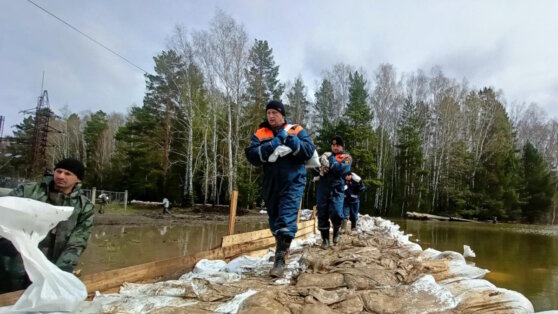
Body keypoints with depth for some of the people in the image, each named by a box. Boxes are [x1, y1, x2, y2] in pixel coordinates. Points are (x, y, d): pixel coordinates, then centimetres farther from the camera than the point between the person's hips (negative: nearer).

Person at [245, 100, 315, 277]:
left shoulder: (297, 131, 2)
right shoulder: (260, 134, 6)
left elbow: (309, 151, -10)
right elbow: (251, 156, -7)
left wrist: (290, 139, -19)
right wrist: (270, 146, -20)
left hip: (293, 183, -3)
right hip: (271, 185, 4)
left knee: (287, 220, -13)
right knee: (274, 220, 15)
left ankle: (280, 259, -11)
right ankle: (282, 248, 36)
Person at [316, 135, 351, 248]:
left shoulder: (346, 157, 10)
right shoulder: (326, 155, 22)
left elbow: (343, 168, -9)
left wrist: (329, 163, -18)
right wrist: (321, 159, -11)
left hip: (337, 189, -3)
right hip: (323, 188, 3)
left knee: (335, 213, -15)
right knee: (322, 214, 0)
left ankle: (336, 231, 14)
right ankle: (325, 238, 13)